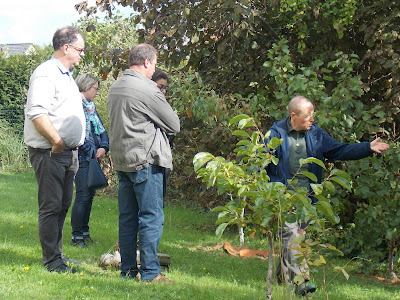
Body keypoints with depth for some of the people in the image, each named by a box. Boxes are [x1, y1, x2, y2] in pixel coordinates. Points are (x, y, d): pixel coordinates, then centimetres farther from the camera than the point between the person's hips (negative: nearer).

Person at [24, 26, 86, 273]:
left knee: (63, 205, 14)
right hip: (49, 152, -10)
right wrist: (56, 141, -21)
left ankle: (58, 254, 23)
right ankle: (51, 259, 0)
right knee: (51, 206, -5)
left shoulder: (67, 75, 19)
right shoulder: (46, 74, -14)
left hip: (68, 151, 10)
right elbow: (37, 113, -24)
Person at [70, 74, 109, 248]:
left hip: (93, 157, 9)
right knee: (83, 195, -9)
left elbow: (101, 130, 16)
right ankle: (76, 236, -3)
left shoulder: (90, 106, 18)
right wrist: (94, 151, -13)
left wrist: (103, 147, -3)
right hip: (82, 157, -9)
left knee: (90, 194, 11)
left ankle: (84, 232, 19)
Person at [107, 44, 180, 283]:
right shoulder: (147, 89, -14)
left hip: (121, 160, 8)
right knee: (152, 218, -3)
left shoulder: (115, 88, 12)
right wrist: (160, 126, 12)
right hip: (144, 159, -8)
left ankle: (128, 268, 17)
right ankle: (150, 272, -2)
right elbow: (174, 124, -8)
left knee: (127, 217, 12)